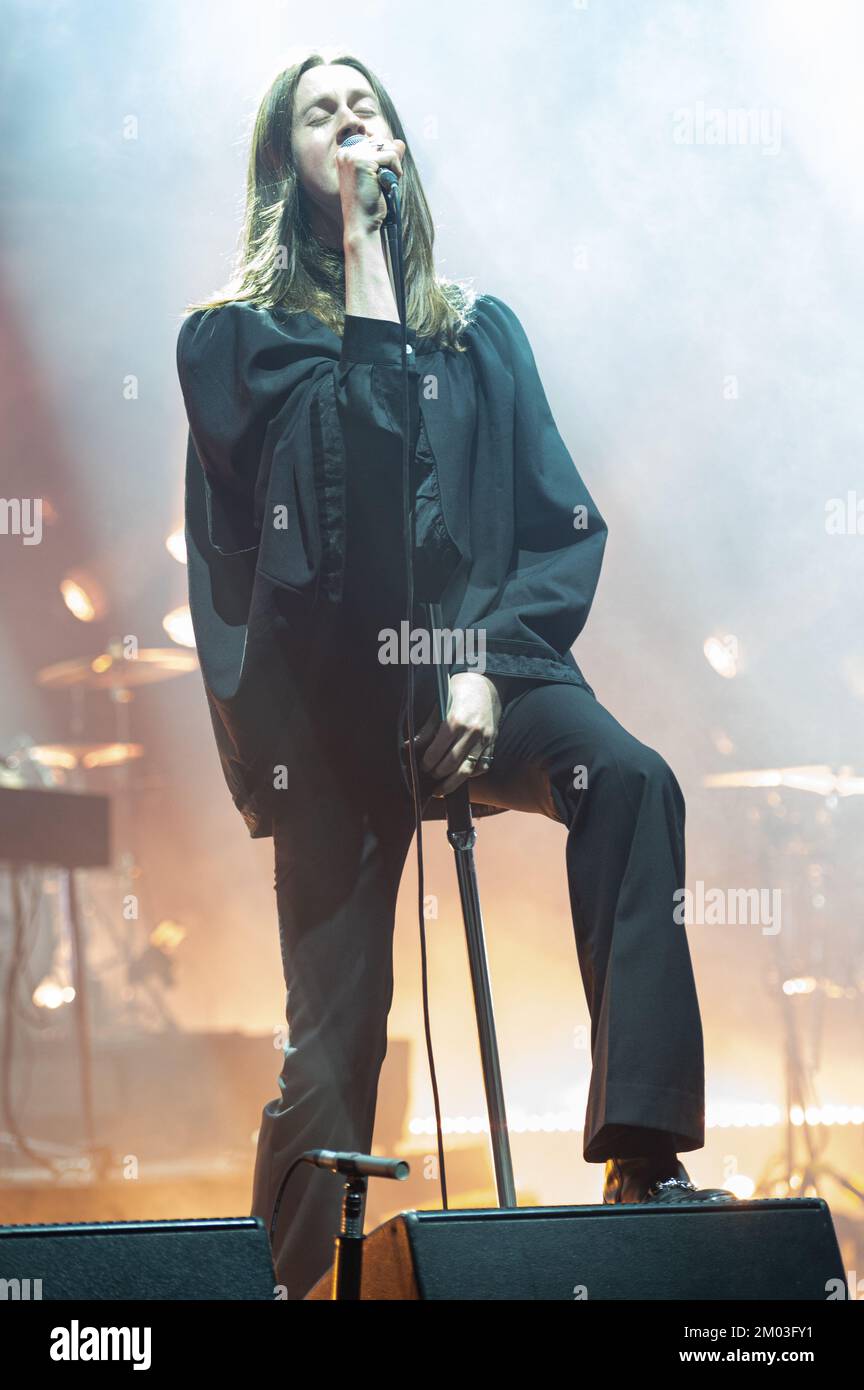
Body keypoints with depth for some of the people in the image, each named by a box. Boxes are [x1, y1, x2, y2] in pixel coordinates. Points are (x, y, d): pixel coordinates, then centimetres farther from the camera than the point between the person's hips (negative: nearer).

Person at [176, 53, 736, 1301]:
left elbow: (560, 522, 6)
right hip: (328, 697, -1)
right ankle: (294, 1277, 11)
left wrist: (491, 666, -10)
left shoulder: (479, 330, 15)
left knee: (631, 780, -30)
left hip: (479, 669, 1)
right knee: (335, 1032, -4)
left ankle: (643, 1158, -34)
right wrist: (364, 281, -6)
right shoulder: (233, 338, 8)